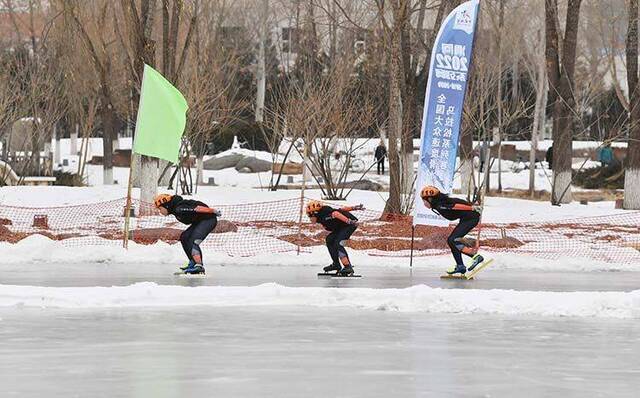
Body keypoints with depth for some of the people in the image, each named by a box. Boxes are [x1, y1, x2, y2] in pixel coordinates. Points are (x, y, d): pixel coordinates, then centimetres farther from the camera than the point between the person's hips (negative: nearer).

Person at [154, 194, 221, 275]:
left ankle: (199, 266, -32)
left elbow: (196, 208, -26)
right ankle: (193, 263, 16)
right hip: (200, 221, 11)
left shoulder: (179, 209, -24)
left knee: (193, 241, -23)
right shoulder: (175, 209, 7)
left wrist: (213, 211, -23)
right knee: (184, 237, 13)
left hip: (209, 219, -11)